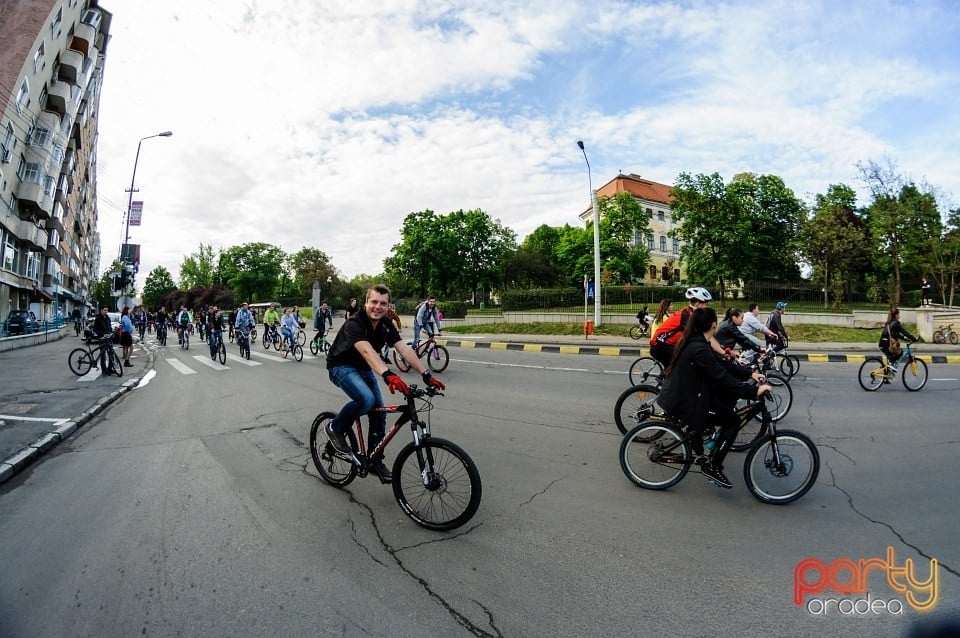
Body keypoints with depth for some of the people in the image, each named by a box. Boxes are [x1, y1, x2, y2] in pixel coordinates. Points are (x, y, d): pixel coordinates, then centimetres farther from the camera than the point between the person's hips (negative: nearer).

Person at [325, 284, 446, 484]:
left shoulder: (386, 326, -8)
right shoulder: (354, 324, -29)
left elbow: (405, 349, -19)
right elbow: (367, 351, -47)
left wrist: (426, 374, -31)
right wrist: (388, 375, -64)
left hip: (364, 369, 7)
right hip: (341, 367, -7)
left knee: (379, 413, 0)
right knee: (366, 399, -32)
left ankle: (375, 461, 16)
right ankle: (335, 428, -4)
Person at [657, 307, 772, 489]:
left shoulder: (693, 342, 6)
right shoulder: (700, 349, -24)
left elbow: (721, 364, 10)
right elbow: (722, 377, -27)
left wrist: (750, 373, 5)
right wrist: (754, 391, -24)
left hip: (683, 394, 10)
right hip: (684, 402, -9)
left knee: (728, 395, 16)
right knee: (733, 420, -4)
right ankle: (712, 467, 5)